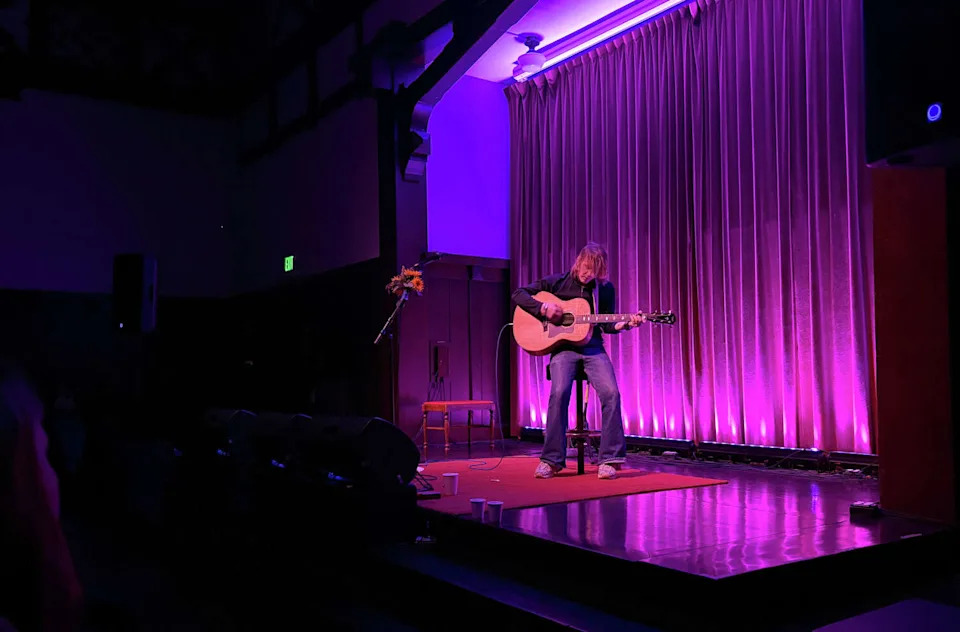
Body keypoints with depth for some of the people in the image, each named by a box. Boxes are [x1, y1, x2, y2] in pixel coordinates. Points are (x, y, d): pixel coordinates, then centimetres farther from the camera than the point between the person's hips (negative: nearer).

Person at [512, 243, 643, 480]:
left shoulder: (605, 289, 10)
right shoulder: (558, 282, 5)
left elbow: (606, 325, 13)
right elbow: (518, 294, 5)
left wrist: (624, 324, -8)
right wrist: (543, 308, -10)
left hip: (592, 347, 2)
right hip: (563, 347, -2)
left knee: (611, 392, -22)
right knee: (559, 392, -27)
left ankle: (610, 459, -11)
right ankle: (551, 460, -14)